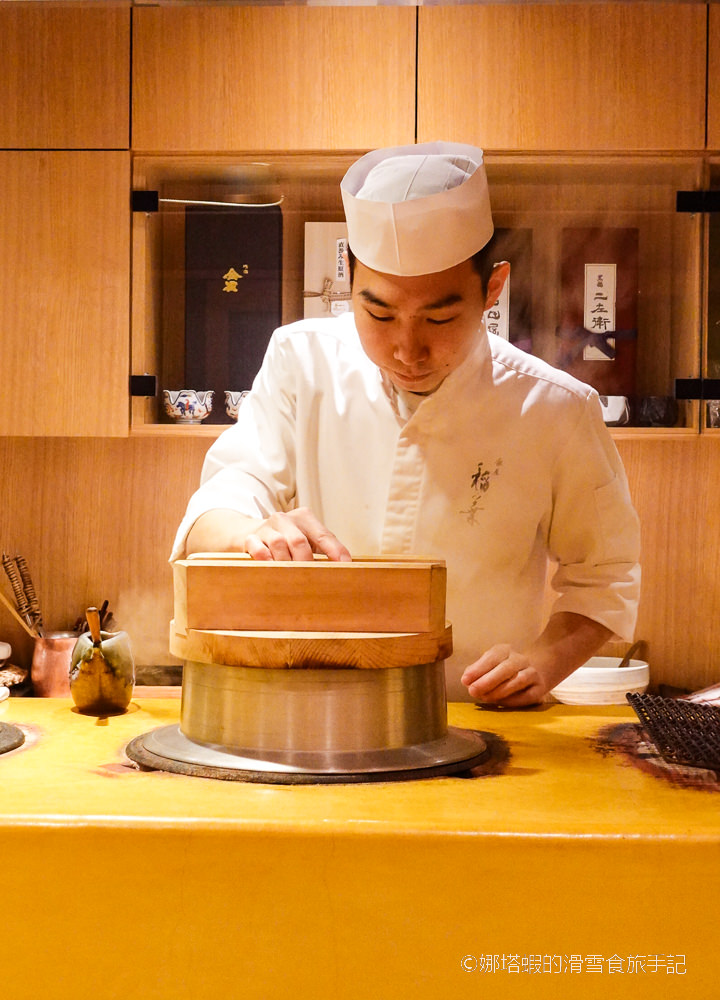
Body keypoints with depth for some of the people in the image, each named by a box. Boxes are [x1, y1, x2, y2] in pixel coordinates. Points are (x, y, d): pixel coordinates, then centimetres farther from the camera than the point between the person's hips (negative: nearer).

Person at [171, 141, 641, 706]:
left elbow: (603, 575, 5)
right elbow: (218, 505, -6)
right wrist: (255, 533, -29)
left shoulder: (556, 411, -6)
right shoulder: (302, 361, -3)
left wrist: (545, 659, -13)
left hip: (477, 729, 1)